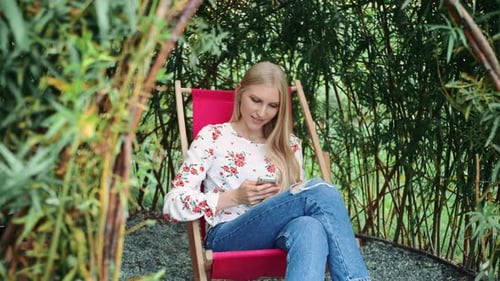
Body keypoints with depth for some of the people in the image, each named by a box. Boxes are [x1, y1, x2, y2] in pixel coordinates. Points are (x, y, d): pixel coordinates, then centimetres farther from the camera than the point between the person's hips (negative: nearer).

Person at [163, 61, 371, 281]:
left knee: (309, 227, -40)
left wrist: (282, 199, -5)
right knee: (321, 191, -30)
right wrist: (234, 197, -11)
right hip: (228, 237, -3)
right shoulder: (212, 137, 8)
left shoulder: (289, 145, 20)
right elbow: (172, 205, 0)